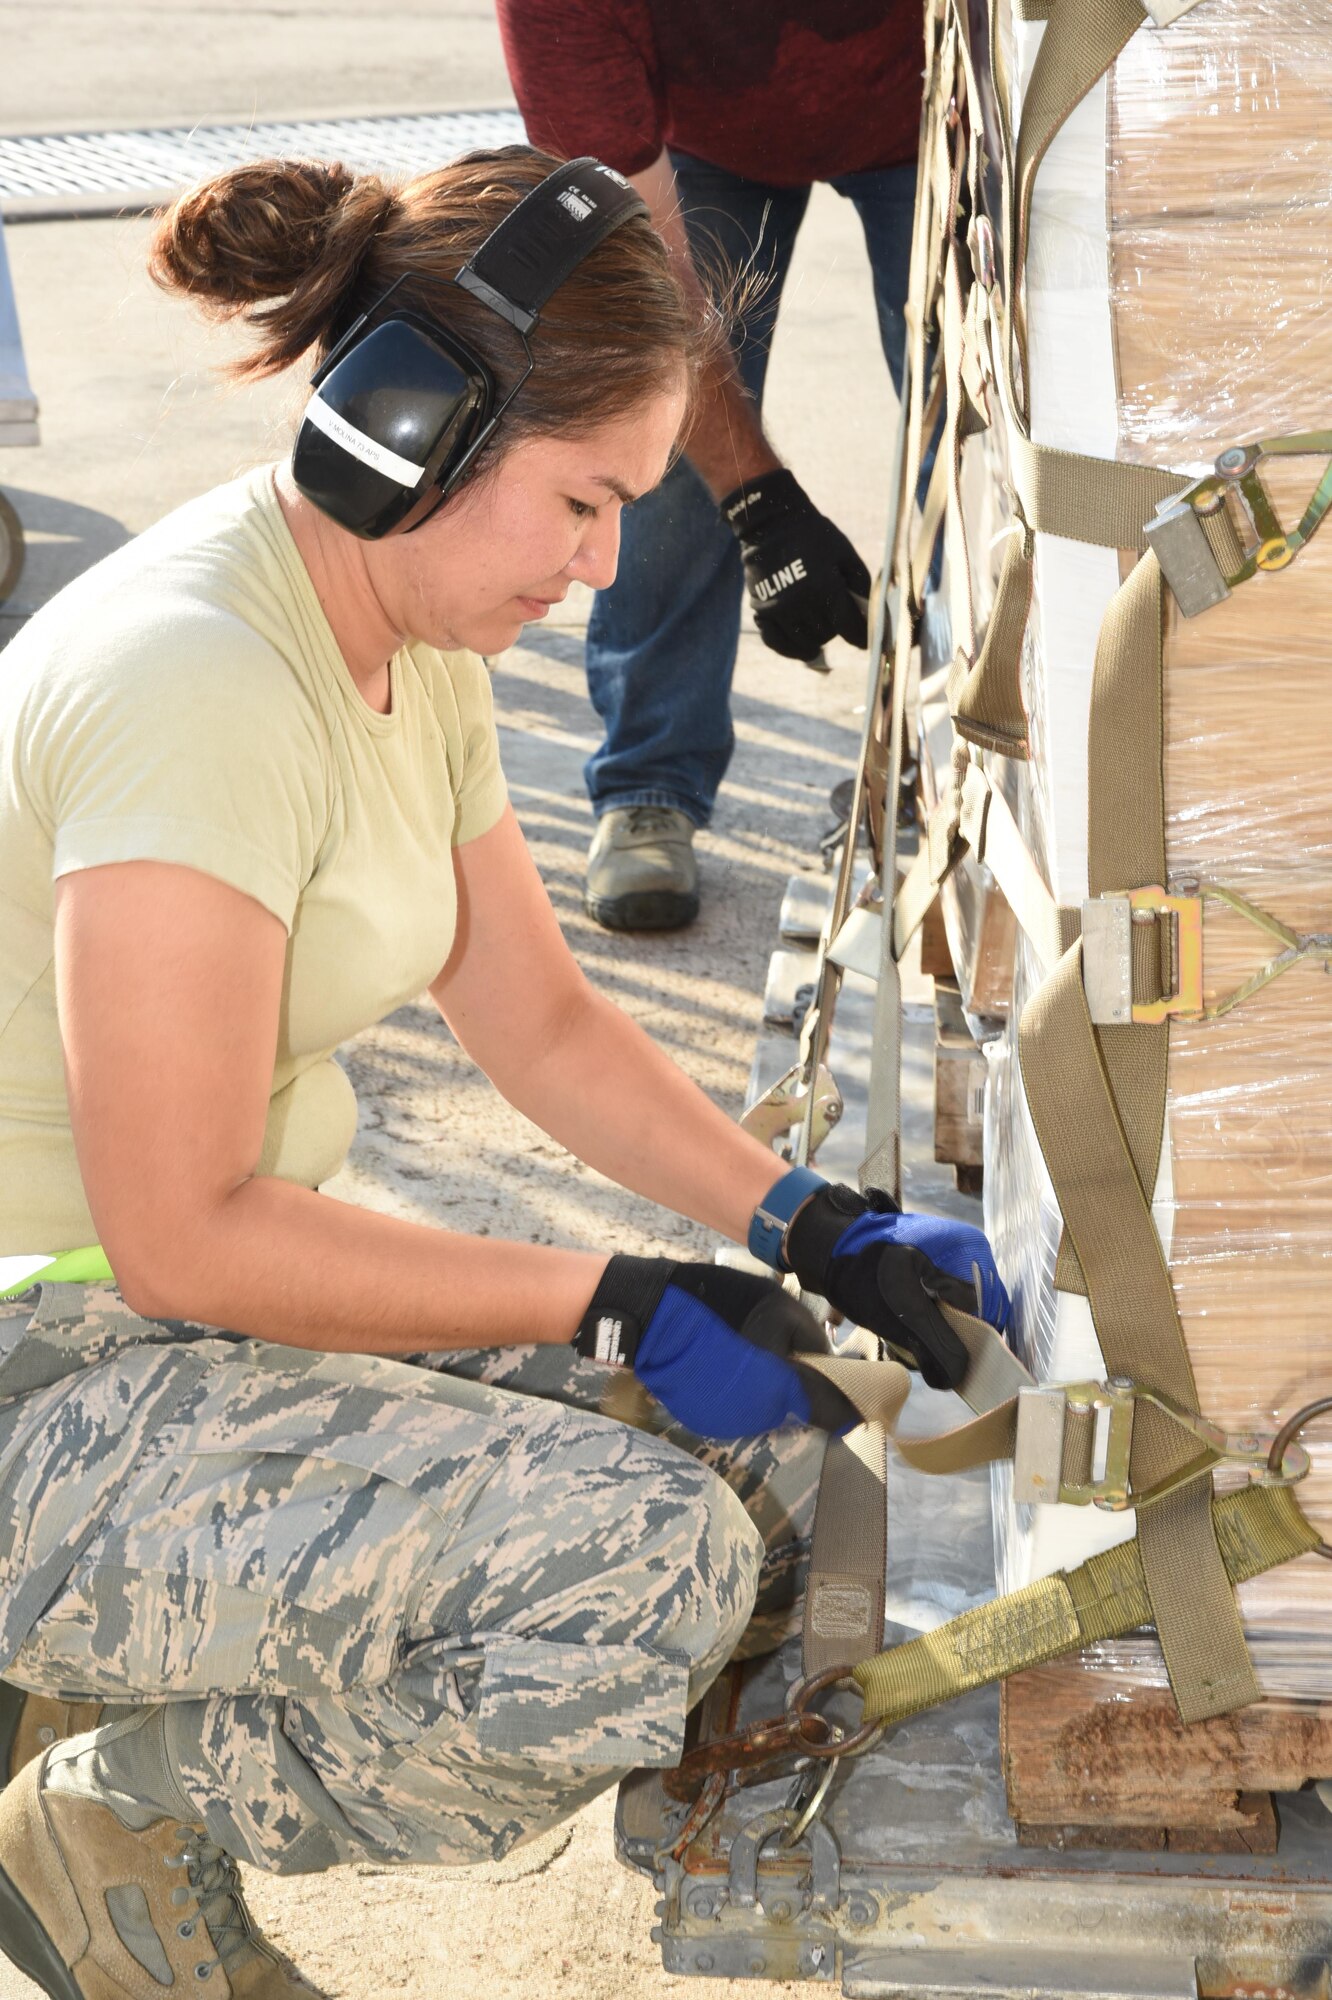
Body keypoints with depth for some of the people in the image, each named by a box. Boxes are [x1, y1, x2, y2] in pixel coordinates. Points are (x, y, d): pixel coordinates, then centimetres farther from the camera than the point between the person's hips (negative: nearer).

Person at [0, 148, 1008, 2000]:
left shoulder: (416, 652, 6)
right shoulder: (199, 683, -25)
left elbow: (542, 1021, 13)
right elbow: (184, 1233, -24)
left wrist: (815, 1230, 0)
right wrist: (615, 1304, -19)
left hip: (228, 1292, 10)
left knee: (776, 1455, 1)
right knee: (657, 1576, -25)